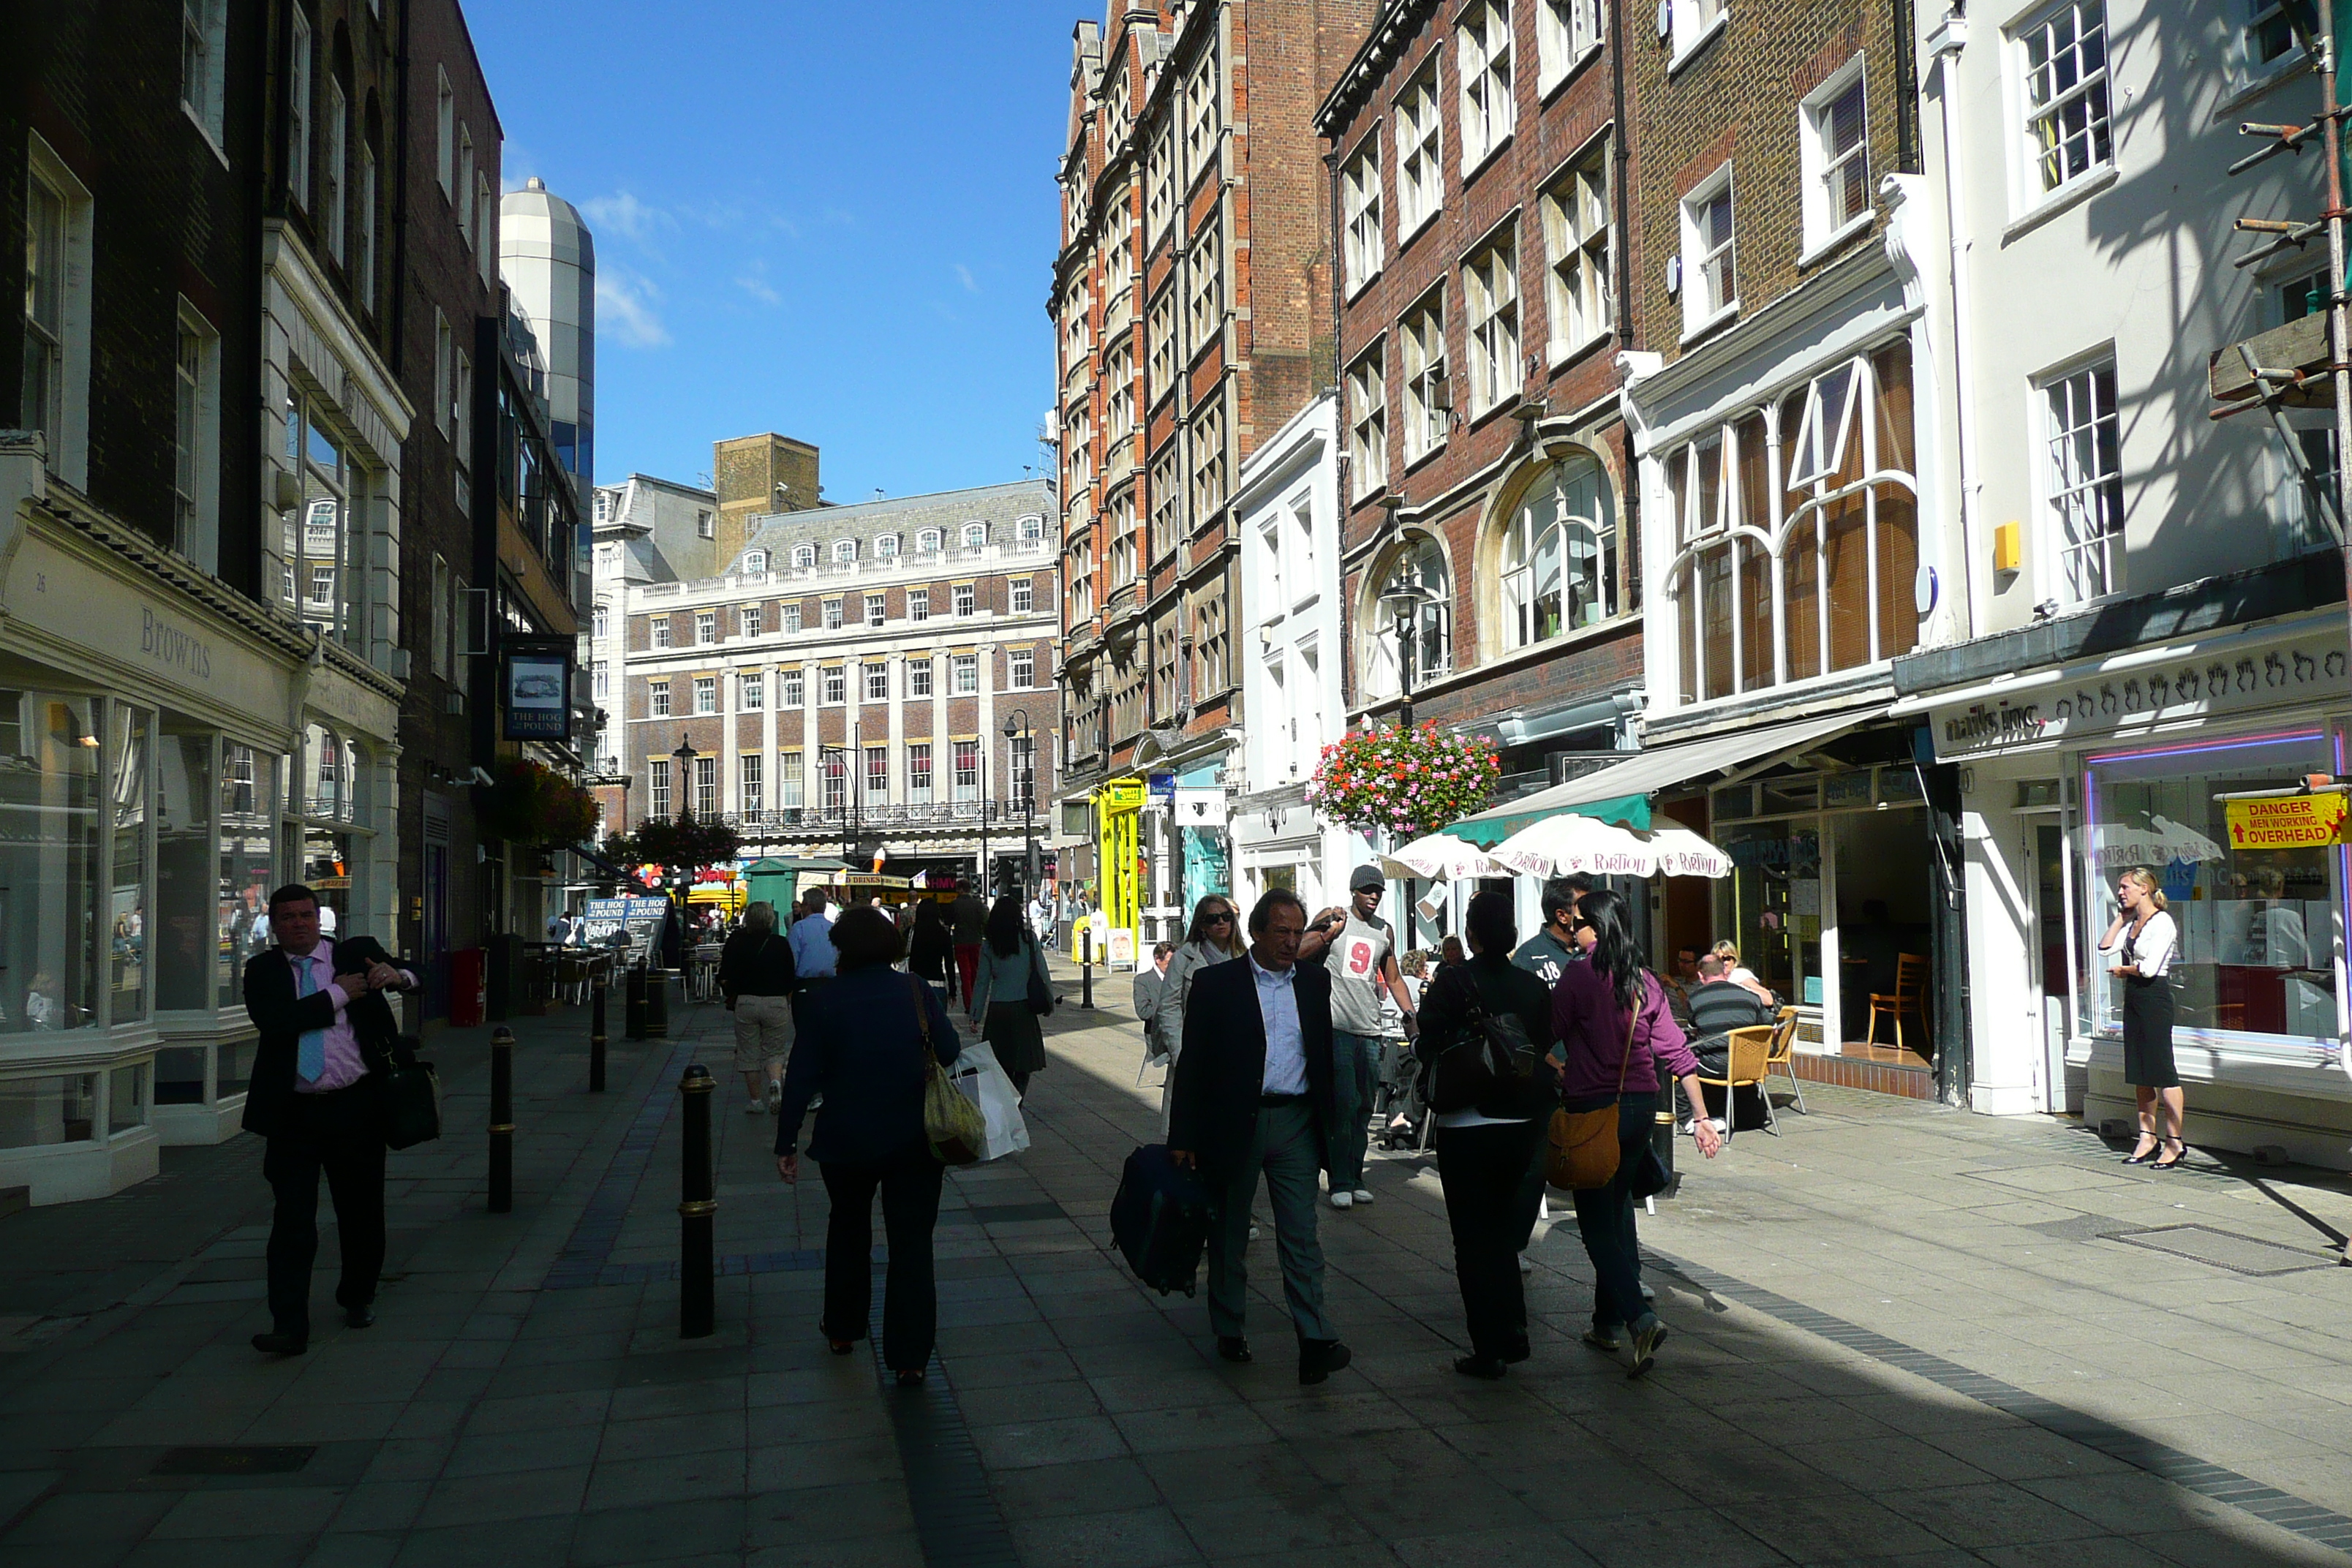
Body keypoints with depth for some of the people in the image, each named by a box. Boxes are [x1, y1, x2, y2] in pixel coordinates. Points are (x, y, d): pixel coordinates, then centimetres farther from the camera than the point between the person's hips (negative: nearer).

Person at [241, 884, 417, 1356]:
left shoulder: (357, 952, 5)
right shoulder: (262, 970, 3)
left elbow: (405, 976, -4)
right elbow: (272, 1020, -13)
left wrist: (396, 975, -28)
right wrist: (338, 995, -13)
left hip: (356, 1105, 1)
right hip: (294, 1113, -1)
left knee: (361, 1210, 13)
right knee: (292, 1220, -4)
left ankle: (358, 1297, 34)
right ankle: (289, 1326, -3)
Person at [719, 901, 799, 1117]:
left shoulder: (736, 943, -3)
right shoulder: (782, 944, -4)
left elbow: (725, 979, -2)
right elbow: (791, 979, -1)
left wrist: (731, 998, 16)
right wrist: (787, 1001, 14)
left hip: (745, 1002, 0)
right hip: (776, 1003, 0)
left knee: (749, 1052, 10)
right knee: (775, 1050, 12)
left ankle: (755, 1101, 12)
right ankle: (776, 1081, -17)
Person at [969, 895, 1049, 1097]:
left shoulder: (988, 945, 1)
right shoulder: (1029, 939, -2)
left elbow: (982, 981, 3)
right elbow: (1042, 972, 1)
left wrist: (976, 1015, 8)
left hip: (997, 1009, 1)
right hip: (1024, 1007, -1)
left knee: (1002, 1064, 9)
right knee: (1023, 1065, 5)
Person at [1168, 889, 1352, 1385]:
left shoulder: (1314, 982, 8)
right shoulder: (1216, 983, -3)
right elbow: (1192, 1063, -3)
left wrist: (1326, 1119, 11)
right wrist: (1183, 1138, -6)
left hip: (1295, 1123, 2)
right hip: (1233, 1124, -2)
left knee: (1301, 1234, -4)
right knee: (1229, 1235, 11)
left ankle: (1315, 1343, -6)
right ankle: (1230, 1331, 26)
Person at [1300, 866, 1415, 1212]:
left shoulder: (1385, 931, 16)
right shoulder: (1332, 918, 1)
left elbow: (1393, 979, 24)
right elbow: (1299, 953, -7)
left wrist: (1410, 1015, 13)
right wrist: (1329, 933, -18)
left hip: (1371, 1030, 5)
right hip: (1337, 1027, -5)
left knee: (1364, 1107, 9)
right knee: (1344, 1105, -10)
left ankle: (1356, 1177, 17)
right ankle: (1340, 1183, -6)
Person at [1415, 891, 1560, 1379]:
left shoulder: (1454, 982, -13)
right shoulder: (1534, 985, -1)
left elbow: (1428, 1047, -15)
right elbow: (1547, 1051, 4)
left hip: (1466, 1125, -4)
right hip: (1521, 1123, 5)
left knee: (1473, 1238, 5)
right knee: (1502, 1231, 21)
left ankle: (1489, 1350, 7)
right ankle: (1513, 1334, 24)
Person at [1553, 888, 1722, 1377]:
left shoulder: (1579, 976, -12)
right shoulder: (1645, 983, 5)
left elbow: (1548, 1037, -11)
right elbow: (1677, 1053, 4)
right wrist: (1702, 1118, 6)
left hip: (1592, 1108, -6)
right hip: (1642, 1106, 6)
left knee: (1596, 1222, -1)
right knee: (1619, 1210, 18)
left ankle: (1640, 1318, -18)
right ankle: (1608, 1323, 26)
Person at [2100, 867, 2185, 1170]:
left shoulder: (2161, 922, -12)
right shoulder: (2132, 923, 15)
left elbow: (2149, 968, -19)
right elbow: (2106, 947, 13)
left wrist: (2122, 970, -1)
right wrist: (2121, 916, 12)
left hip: (2155, 998, -9)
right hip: (2133, 998, 9)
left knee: (2162, 1072, -7)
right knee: (2140, 1074, 11)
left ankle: (2175, 1143, -3)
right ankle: (2148, 1139, 17)